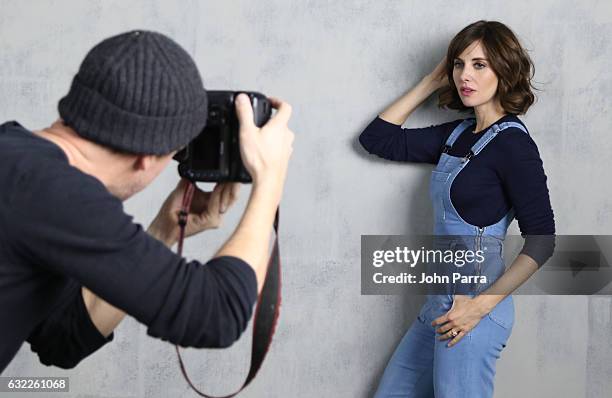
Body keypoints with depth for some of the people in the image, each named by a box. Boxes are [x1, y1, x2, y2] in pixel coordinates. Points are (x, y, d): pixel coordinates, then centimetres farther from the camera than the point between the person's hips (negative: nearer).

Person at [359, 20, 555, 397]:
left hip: (473, 303, -8)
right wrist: (429, 83, 9)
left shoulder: (512, 142, -12)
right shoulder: (457, 134, 10)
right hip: (441, 300, 8)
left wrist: (482, 305, -20)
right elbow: (378, 138, 14)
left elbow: (541, 239, -15)